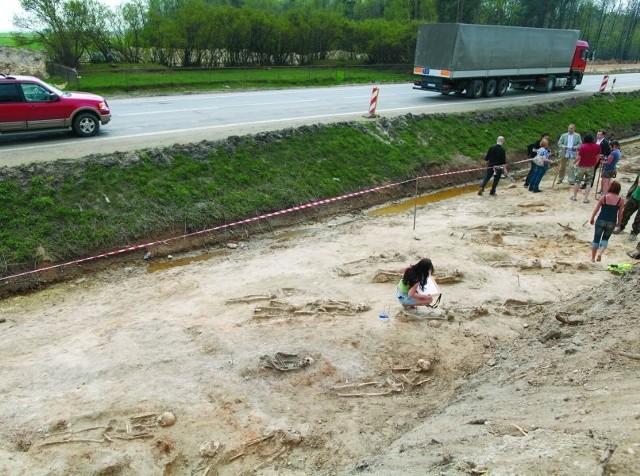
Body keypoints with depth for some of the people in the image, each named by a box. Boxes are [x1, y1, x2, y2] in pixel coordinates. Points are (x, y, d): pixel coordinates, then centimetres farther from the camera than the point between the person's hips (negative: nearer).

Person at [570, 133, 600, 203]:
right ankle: (585, 198, 3)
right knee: (588, 182, 8)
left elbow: (578, 157, -15)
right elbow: (598, 157, 3)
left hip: (582, 166, -2)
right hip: (591, 167, 2)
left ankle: (574, 196, 20)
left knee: (577, 181, 13)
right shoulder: (597, 146, -5)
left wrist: (574, 162, 3)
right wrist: (595, 163, 17)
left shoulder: (582, 146, -15)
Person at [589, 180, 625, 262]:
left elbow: (596, 209, -1)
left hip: (601, 221, -1)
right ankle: (600, 253, -6)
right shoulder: (621, 200, -5)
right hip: (611, 223, 1)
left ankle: (593, 257, 16)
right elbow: (620, 213, 1)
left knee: (596, 239, 10)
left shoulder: (603, 197, -6)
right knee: (605, 239, 18)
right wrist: (619, 222, 16)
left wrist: (592, 218, 12)